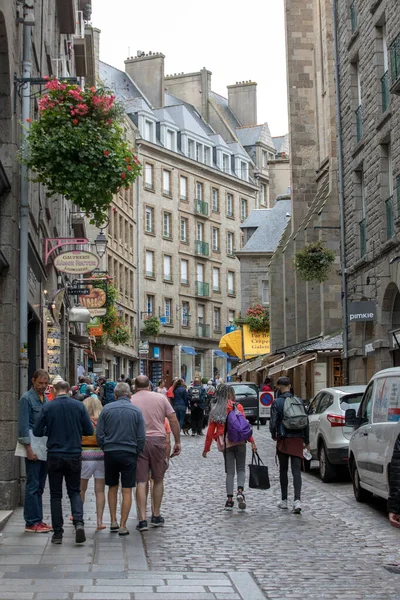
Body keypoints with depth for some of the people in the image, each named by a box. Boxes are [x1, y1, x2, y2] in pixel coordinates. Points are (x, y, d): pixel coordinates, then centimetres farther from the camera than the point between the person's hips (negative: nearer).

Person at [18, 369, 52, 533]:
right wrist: (29, 449, -18)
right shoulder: (26, 398, -8)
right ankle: (31, 523, -1)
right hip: (33, 448, -7)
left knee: (40, 486, 11)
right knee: (32, 486, -5)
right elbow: (23, 426, -13)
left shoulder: (45, 399, 15)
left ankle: (38, 520, 17)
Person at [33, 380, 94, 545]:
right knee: (75, 491, 13)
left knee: (55, 495, 9)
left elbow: (37, 432, -3)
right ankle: (78, 522, -10)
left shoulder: (48, 407, -6)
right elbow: (89, 431, -2)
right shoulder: (79, 406, -4)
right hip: (74, 455, 1)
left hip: (54, 456, -1)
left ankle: (58, 533, 9)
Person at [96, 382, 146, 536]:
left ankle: (113, 522, 19)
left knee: (112, 487, 17)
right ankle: (123, 526, 2)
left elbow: (99, 434, 0)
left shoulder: (107, 409, -1)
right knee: (127, 491, 3)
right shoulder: (136, 411, -2)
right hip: (129, 454, -2)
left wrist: (104, 448, 13)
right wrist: (137, 453, 9)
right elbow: (141, 437, -3)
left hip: (110, 453, 2)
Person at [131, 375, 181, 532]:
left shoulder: (130, 401, 1)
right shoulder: (160, 398, 5)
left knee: (141, 482, 2)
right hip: (158, 440, 1)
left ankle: (142, 519, -3)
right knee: (158, 479, 15)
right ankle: (156, 516, 22)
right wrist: (177, 442, 8)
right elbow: (173, 420, 2)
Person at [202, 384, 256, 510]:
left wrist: (206, 448, 15)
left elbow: (210, 430, 8)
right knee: (241, 469, 8)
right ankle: (240, 491, -15)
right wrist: (252, 441, -9)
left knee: (229, 471, 9)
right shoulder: (237, 407, -2)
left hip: (225, 444, 2)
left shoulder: (215, 410, 7)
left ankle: (229, 499, 3)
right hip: (239, 441, -2)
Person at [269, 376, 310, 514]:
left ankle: (284, 500, 20)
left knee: (283, 470, 13)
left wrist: (274, 435, 12)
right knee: (296, 471, -3)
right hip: (297, 440, 2)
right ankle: (297, 500, -16)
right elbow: (306, 422, 6)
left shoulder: (277, 402, -6)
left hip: (283, 440, -2)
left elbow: (273, 422, -9)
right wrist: (307, 441, 13)